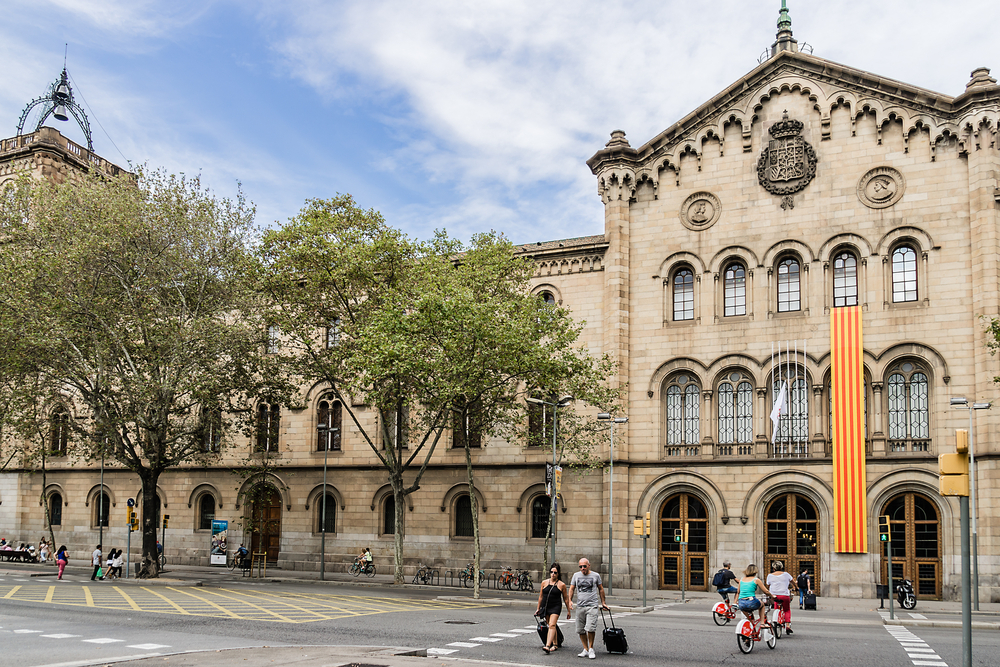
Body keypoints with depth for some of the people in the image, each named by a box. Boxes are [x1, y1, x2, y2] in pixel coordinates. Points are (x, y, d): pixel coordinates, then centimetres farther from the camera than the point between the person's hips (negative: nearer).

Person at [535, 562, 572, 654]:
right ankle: (555, 644, 27)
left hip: (556, 607, -4)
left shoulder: (561, 585, -2)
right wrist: (538, 608, 16)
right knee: (551, 626, 12)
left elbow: (566, 598, 6)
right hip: (545, 607, 4)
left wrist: (568, 611, 8)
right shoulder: (544, 583, 6)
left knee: (552, 625, -18)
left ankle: (547, 646, -29)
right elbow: (541, 596, 14)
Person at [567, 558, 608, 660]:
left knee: (590, 628, -16)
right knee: (580, 630, 4)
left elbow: (601, 589, 16)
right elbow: (571, 589, 11)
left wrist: (603, 602, 18)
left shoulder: (595, 576, 5)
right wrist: (569, 600, -3)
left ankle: (591, 649, 0)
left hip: (592, 606, -3)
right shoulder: (576, 575, 10)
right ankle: (585, 650, 14)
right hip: (580, 606, 3)